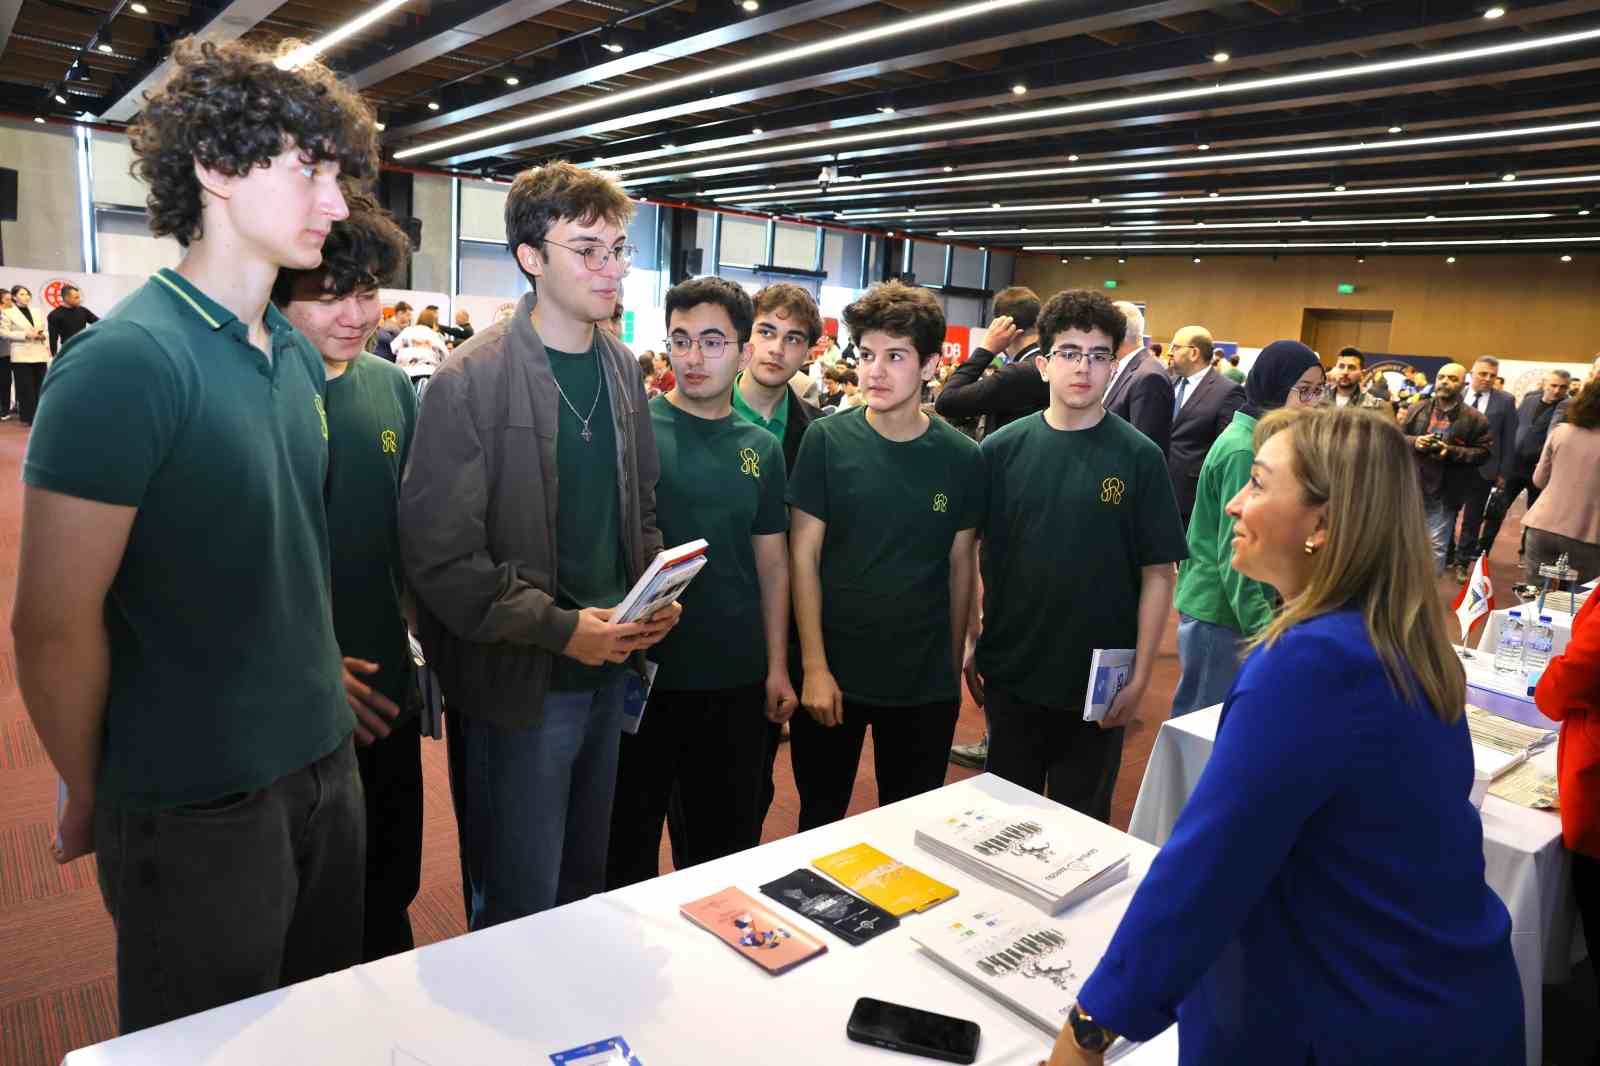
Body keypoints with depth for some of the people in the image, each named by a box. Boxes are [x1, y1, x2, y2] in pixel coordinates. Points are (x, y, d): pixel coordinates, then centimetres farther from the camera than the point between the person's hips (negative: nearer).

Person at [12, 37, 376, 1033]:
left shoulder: (300, 355, 5)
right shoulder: (127, 361, -20)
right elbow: (54, 625, -17)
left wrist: (319, 681, 12)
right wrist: (91, 800, -5)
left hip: (323, 765, 7)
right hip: (197, 806, -7)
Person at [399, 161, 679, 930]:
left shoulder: (622, 369, 6)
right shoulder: (470, 382, -15)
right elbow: (438, 555, -17)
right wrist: (560, 628, -21)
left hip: (608, 671, 6)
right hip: (518, 683, -6)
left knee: (585, 884, 23)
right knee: (520, 905, 9)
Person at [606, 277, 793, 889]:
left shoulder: (762, 449, 5)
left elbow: (772, 564, 10)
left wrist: (777, 667, 7)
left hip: (737, 679, 4)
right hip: (643, 674, -3)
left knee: (726, 839, 19)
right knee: (628, 838, 13)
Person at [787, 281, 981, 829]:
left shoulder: (961, 458, -3)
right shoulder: (827, 440, -7)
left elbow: (960, 565, 5)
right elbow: (803, 555, -7)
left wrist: (953, 665, 8)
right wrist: (814, 666, -10)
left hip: (926, 684, 1)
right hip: (833, 672, -1)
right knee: (820, 824, 15)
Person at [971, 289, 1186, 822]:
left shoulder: (1139, 458, -7)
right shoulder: (1001, 449, -3)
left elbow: (1158, 574, -5)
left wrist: (1141, 675, -8)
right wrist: (969, 644, 0)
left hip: (1099, 685, -1)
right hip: (1010, 674, 2)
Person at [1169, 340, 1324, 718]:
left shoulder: (1260, 440, 10)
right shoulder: (1244, 450, -19)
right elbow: (1235, 551, -22)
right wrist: (1262, 625, -24)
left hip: (1231, 606, 9)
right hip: (1220, 611, -9)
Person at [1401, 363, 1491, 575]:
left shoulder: (1474, 419, -3)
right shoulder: (1417, 409, 5)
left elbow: (1484, 451, -5)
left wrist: (1452, 451, -18)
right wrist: (1414, 442, -13)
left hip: (1444, 492, -2)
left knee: (1437, 545, 5)